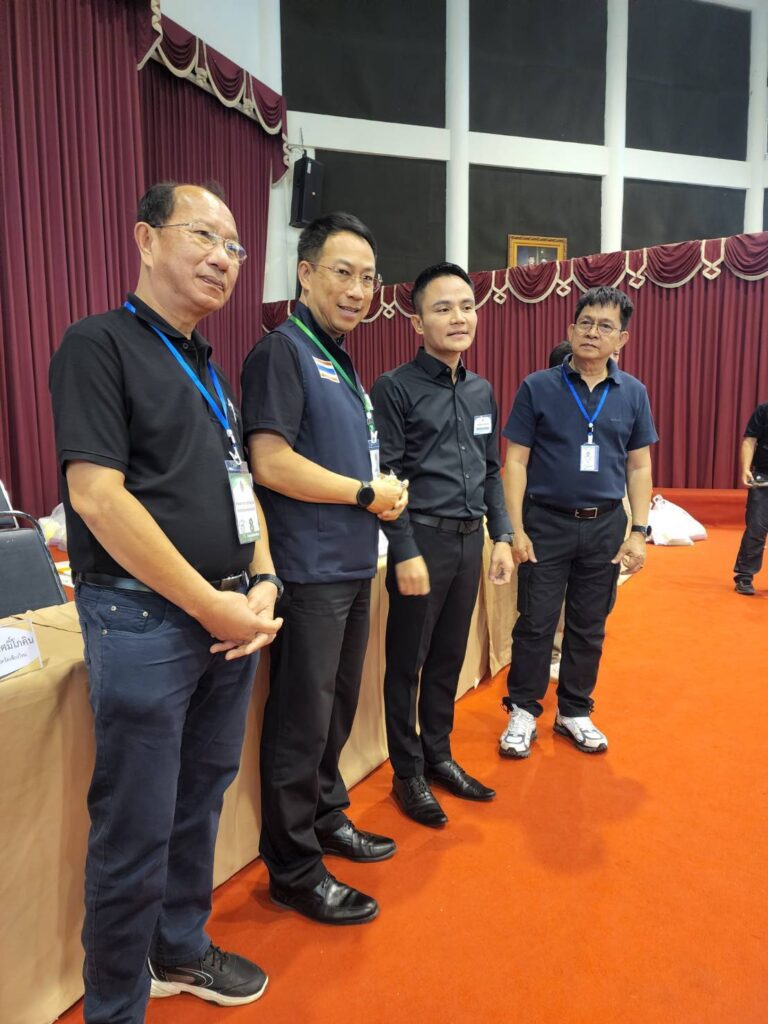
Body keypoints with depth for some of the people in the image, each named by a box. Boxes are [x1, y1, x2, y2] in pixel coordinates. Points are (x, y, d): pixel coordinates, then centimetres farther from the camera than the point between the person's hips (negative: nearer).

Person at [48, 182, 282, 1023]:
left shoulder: (206, 365, 15)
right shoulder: (99, 343, -8)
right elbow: (97, 495, -18)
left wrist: (263, 585, 1)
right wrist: (210, 604, -16)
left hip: (231, 619, 8)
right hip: (144, 619, -7)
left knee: (199, 802, 20)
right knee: (135, 828, 6)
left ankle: (180, 949, 42)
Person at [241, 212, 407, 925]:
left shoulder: (339, 359, 17)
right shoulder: (282, 351, -12)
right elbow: (272, 463, -23)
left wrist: (386, 490, 3)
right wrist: (368, 493, -13)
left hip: (352, 567, 9)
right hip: (309, 572, -9)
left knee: (337, 708, 20)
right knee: (301, 722, 2)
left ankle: (327, 818, 39)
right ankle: (294, 871, 19)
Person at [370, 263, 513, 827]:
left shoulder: (482, 391, 12)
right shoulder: (396, 388, -8)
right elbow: (384, 478, -12)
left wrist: (502, 537, 10)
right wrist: (406, 554, -16)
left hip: (471, 541, 6)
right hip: (424, 540, -6)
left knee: (449, 659, 16)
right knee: (408, 664, 7)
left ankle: (439, 757, 33)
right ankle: (408, 773, 24)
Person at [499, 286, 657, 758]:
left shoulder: (633, 394, 4)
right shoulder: (538, 387, -4)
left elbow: (639, 467, 7)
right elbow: (516, 461, -5)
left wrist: (639, 532, -1)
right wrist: (516, 530, -10)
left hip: (605, 525, 3)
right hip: (546, 523, -2)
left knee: (589, 627, 12)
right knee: (536, 623, 4)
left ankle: (575, 711, 29)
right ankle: (523, 711, 21)